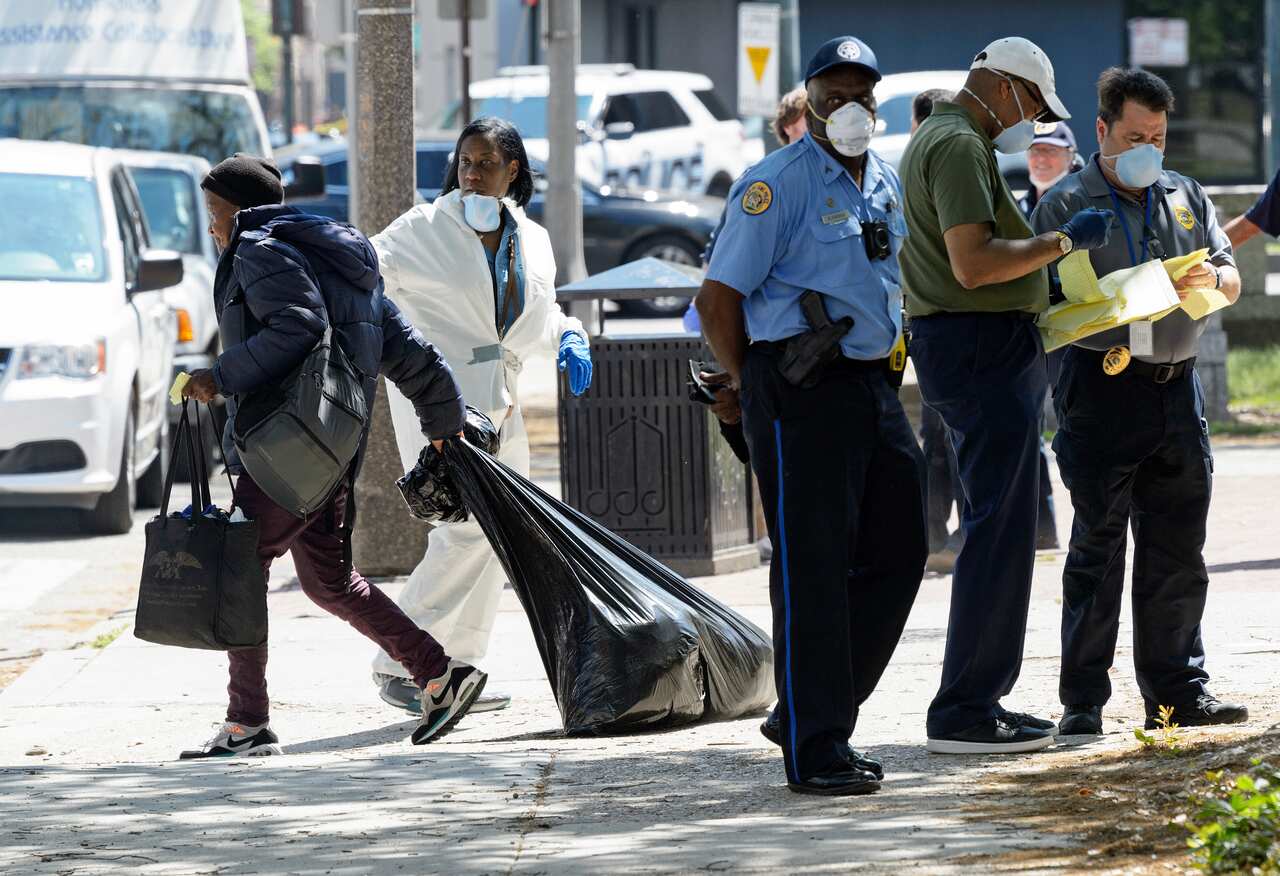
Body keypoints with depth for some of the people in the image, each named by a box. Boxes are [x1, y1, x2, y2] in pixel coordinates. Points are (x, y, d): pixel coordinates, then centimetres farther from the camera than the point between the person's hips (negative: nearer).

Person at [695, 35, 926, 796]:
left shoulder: (886, 184, 14)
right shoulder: (779, 184, -11)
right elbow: (718, 298, -11)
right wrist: (752, 391, -4)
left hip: (873, 383, 8)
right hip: (803, 390, -8)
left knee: (898, 552, 10)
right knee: (813, 568, -6)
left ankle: (820, 714, 21)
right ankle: (814, 752, -3)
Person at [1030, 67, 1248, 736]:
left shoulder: (1186, 197, 16)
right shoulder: (1066, 204, 1)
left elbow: (1230, 279, 17)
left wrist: (1213, 279, -6)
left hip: (1176, 386, 5)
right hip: (1101, 384, -5)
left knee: (1177, 550, 7)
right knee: (1097, 548, -2)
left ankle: (1177, 689, 14)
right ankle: (1083, 700, 1)